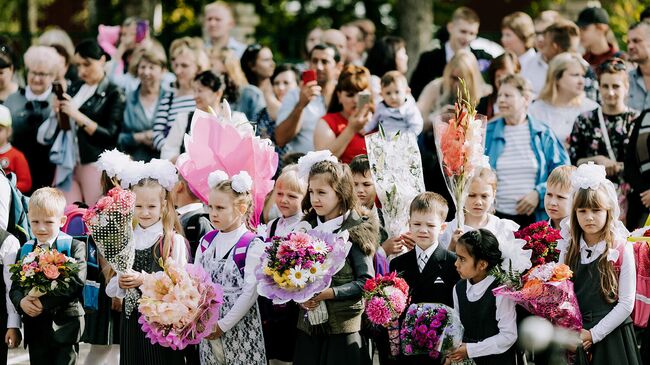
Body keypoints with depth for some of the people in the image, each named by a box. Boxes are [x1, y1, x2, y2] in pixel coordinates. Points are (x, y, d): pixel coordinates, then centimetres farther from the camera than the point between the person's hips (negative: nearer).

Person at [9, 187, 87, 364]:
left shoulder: (74, 247, -5)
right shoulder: (25, 251, 9)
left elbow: (76, 283, -17)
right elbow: (15, 288, 9)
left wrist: (43, 301, -22)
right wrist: (21, 302, -15)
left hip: (65, 325, -4)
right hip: (35, 328, 4)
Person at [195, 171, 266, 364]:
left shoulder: (253, 245, -10)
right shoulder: (206, 242, 7)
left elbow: (250, 292, -14)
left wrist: (223, 325, -16)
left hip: (239, 329, -5)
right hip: (208, 330, 5)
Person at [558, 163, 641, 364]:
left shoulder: (622, 251, -7)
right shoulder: (569, 249, 5)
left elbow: (626, 303, -9)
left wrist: (594, 334, -12)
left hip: (610, 335, -3)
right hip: (574, 338, 3)